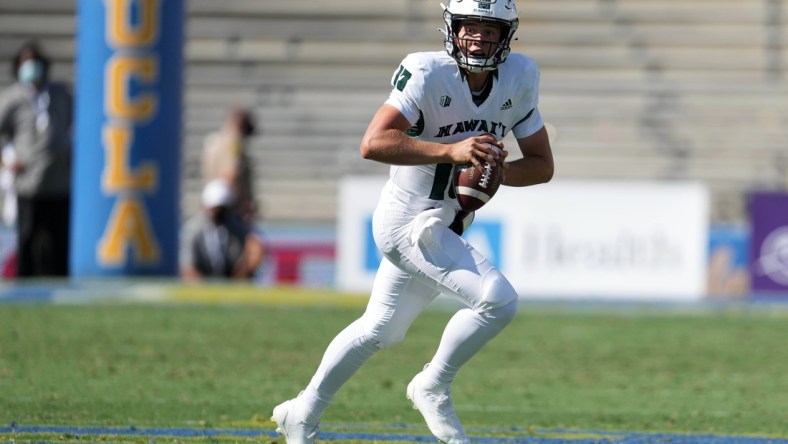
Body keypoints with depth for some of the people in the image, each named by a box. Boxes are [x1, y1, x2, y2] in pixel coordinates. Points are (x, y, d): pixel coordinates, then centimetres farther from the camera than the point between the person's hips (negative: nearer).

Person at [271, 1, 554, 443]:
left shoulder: (519, 78, -3)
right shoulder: (427, 73, -22)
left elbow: (543, 164, 2)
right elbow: (373, 144, -32)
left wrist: (497, 170, -19)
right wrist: (450, 150, -40)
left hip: (447, 229, 8)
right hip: (409, 221, -8)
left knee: (380, 330, 23)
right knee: (498, 300, -23)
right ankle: (434, 389, -1)